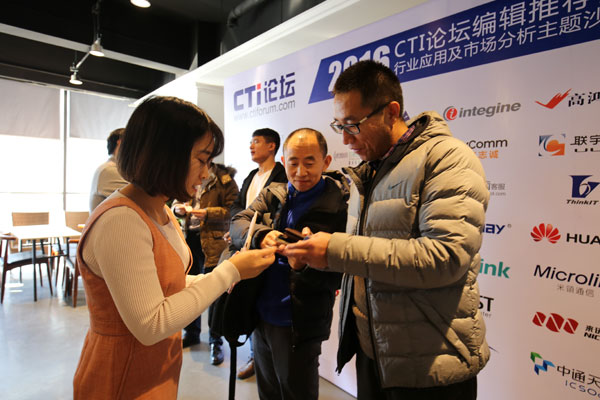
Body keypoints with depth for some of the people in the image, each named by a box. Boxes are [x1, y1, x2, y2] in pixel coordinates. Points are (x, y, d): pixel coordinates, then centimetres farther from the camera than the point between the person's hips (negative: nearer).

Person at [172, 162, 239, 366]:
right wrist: (178, 208, -3)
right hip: (190, 237, 6)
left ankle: (215, 342, 16)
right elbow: (176, 202, 20)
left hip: (213, 240, -6)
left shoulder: (224, 178, -7)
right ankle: (191, 333, 34)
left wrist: (207, 213, -19)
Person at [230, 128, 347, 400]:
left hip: (299, 326, -5)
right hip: (260, 318, 5)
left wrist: (306, 265, -35)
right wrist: (262, 235, -24)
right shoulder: (272, 195, 5)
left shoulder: (339, 205, -13)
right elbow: (237, 224, -4)